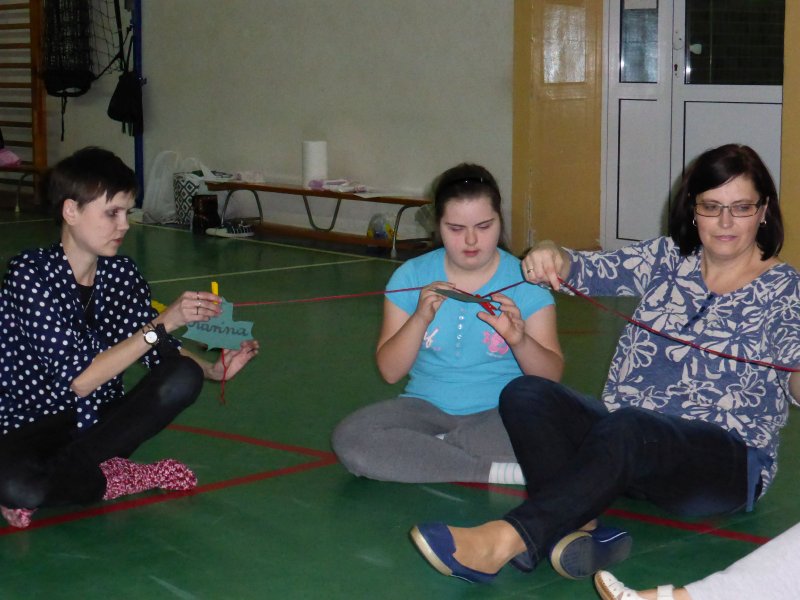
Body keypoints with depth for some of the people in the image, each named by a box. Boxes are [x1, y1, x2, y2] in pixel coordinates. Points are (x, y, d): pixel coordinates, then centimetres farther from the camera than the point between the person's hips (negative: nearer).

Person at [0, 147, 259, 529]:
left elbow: (162, 355, 7)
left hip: (98, 418, 6)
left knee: (184, 378, -18)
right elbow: (79, 379, -25)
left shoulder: (122, 275, 0)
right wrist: (163, 323, -28)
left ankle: (58, 475, -14)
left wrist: (216, 369, -13)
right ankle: (110, 479, -8)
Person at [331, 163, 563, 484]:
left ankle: (420, 451, -14)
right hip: (426, 407, 2)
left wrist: (519, 340, -28)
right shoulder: (412, 275, 1)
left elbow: (551, 376, -8)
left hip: (501, 414, -1)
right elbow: (389, 371, -2)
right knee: (349, 438, -26)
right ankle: (496, 471, -22)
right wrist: (421, 318, -17)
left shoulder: (524, 281, -3)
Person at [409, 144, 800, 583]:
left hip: (727, 461, -5)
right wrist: (552, 256, -21)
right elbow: (592, 270, 3)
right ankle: (579, 526, -37)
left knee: (626, 427, -38)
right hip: (626, 446, 5)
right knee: (524, 393, -18)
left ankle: (504, 540, -49)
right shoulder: (666, 257, 13)